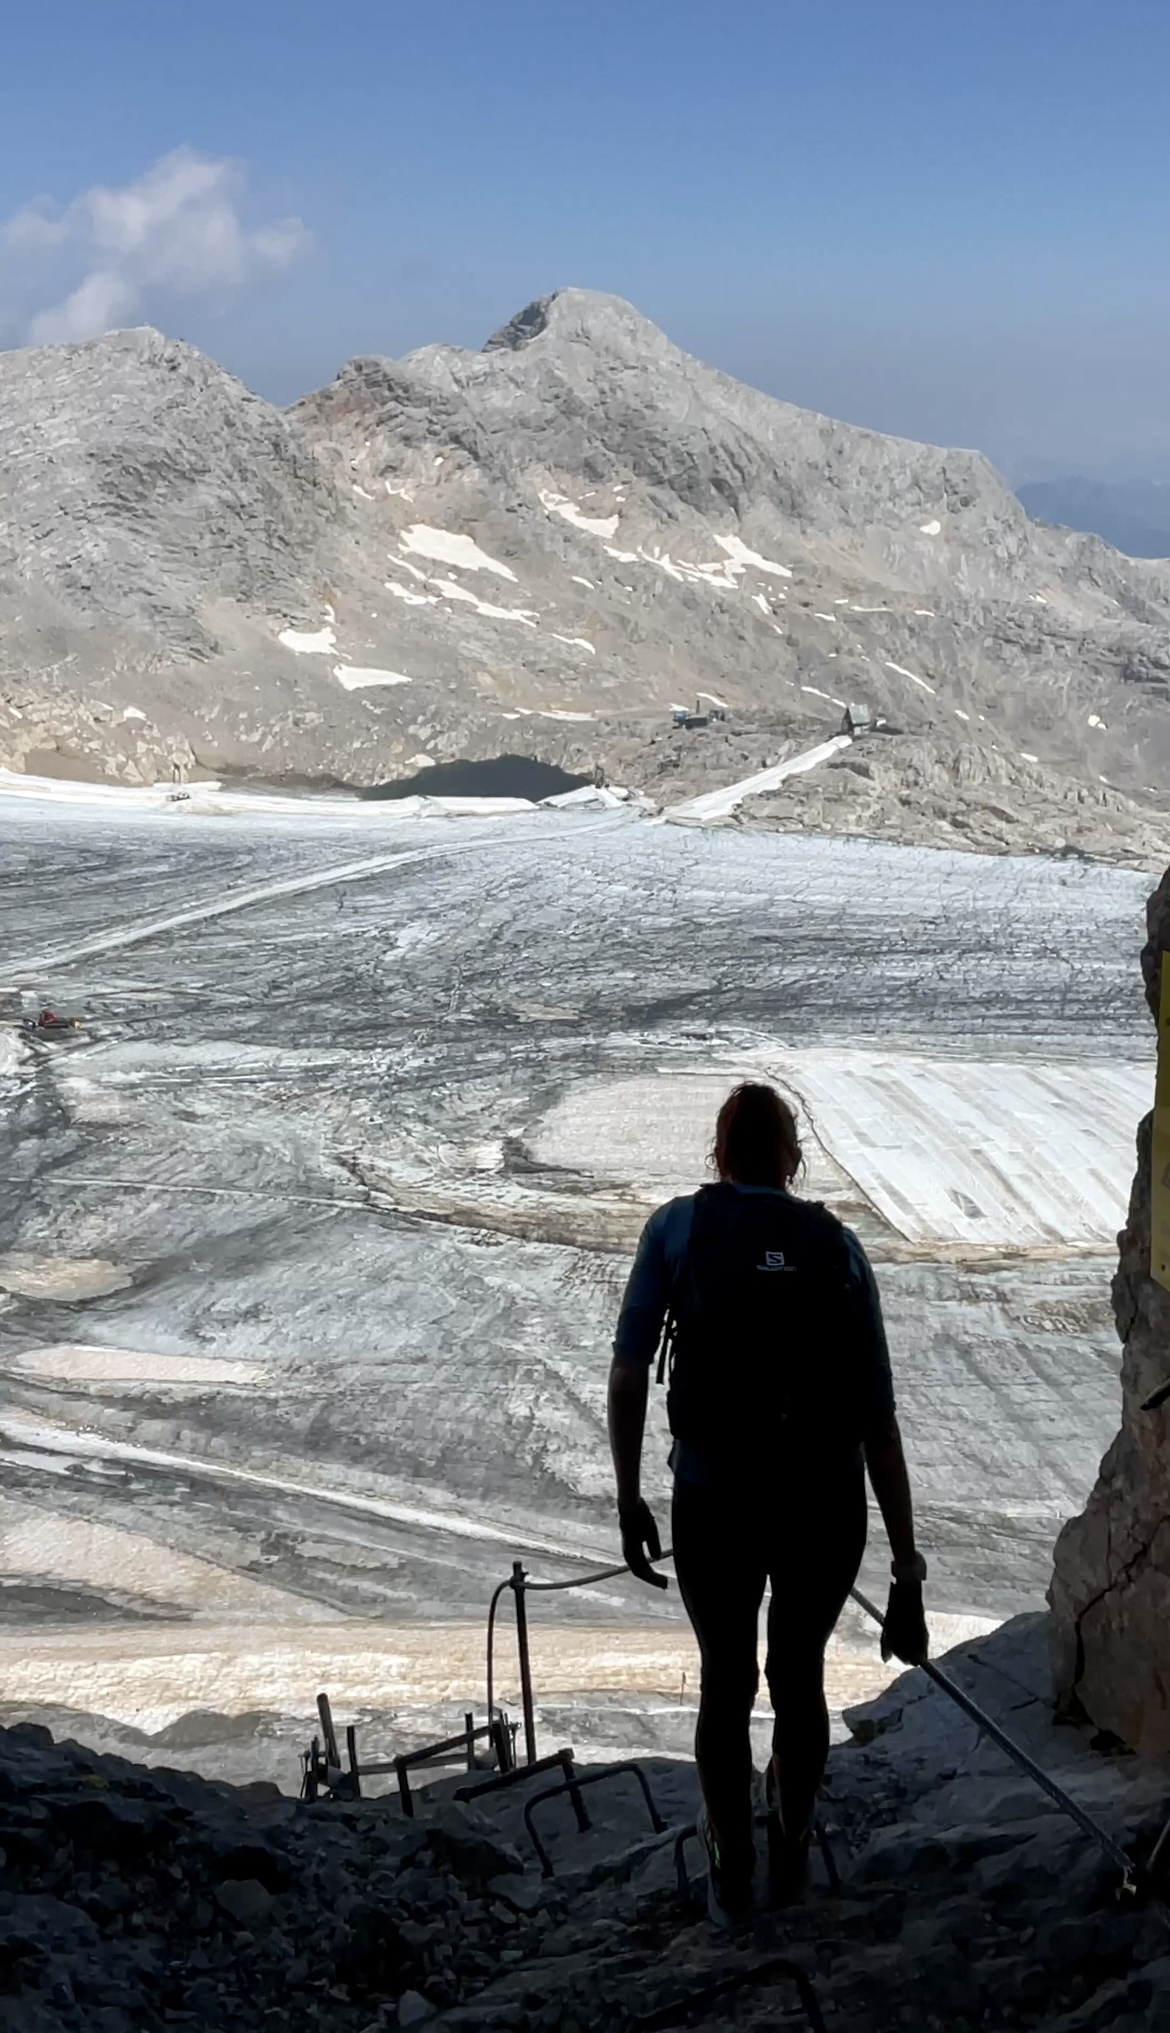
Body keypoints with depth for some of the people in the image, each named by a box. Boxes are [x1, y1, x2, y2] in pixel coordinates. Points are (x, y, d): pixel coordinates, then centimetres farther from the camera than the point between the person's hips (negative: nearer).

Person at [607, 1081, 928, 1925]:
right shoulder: (838, 1247, 7)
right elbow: (879, 1420, 4)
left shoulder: (678, 1228, 4)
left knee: (727, 1680, 22)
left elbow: (629, 1375, -5)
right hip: (828, 1504, 1)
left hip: (713, 1500, -1)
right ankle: (792, 1858, 42)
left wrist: (629, 1503, 3)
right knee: (799, 1677, 25)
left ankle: (732, 1880, 35)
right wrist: (907, 1569, 7)